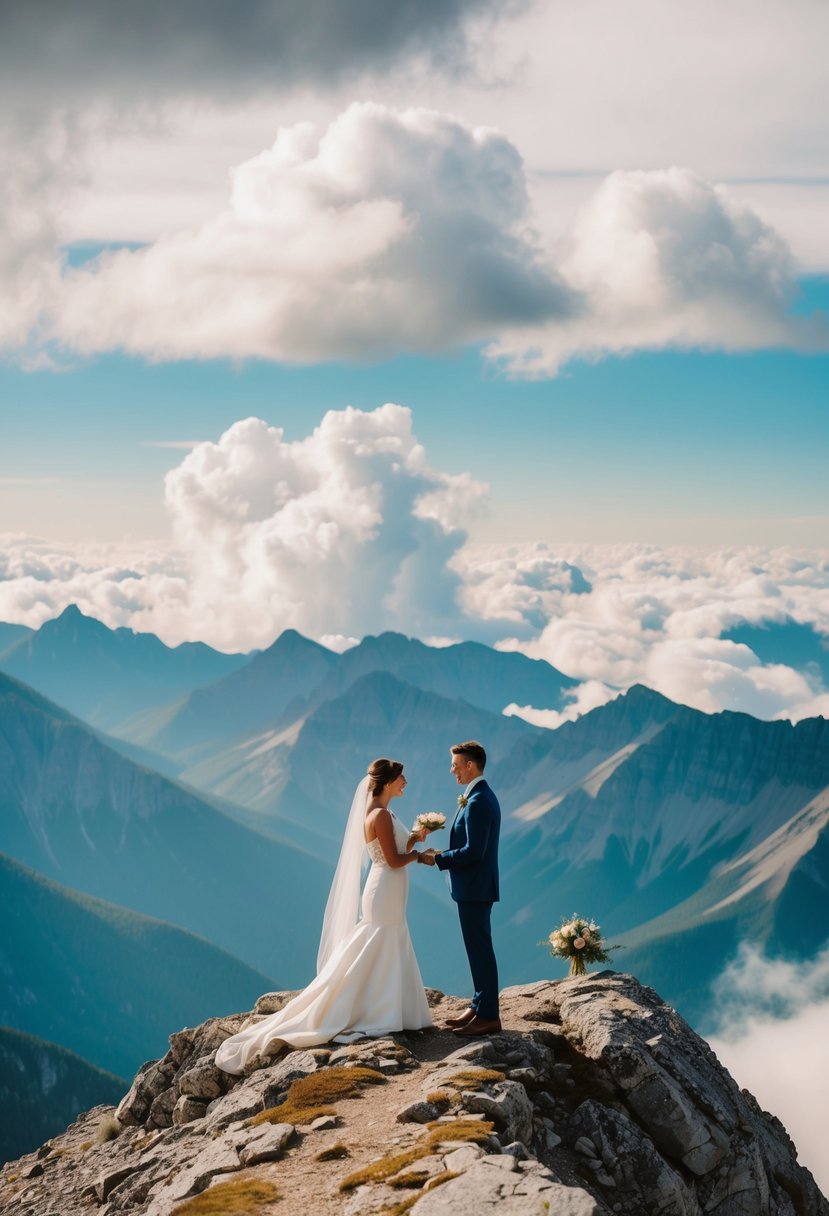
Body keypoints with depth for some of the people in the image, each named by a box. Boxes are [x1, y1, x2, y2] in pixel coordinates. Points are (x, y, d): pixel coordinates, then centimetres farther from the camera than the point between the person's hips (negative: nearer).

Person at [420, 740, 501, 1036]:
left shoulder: (478, 801, -20)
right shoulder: (481, 796, 13)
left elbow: (474, 850, -24)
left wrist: (438, 859, -14)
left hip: (474, 889, -11)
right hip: (474, 887, 11)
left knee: (480, 950, -3)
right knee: (478, 949, 16)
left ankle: (488, 1016, 4)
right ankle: (479, 1007, 24)